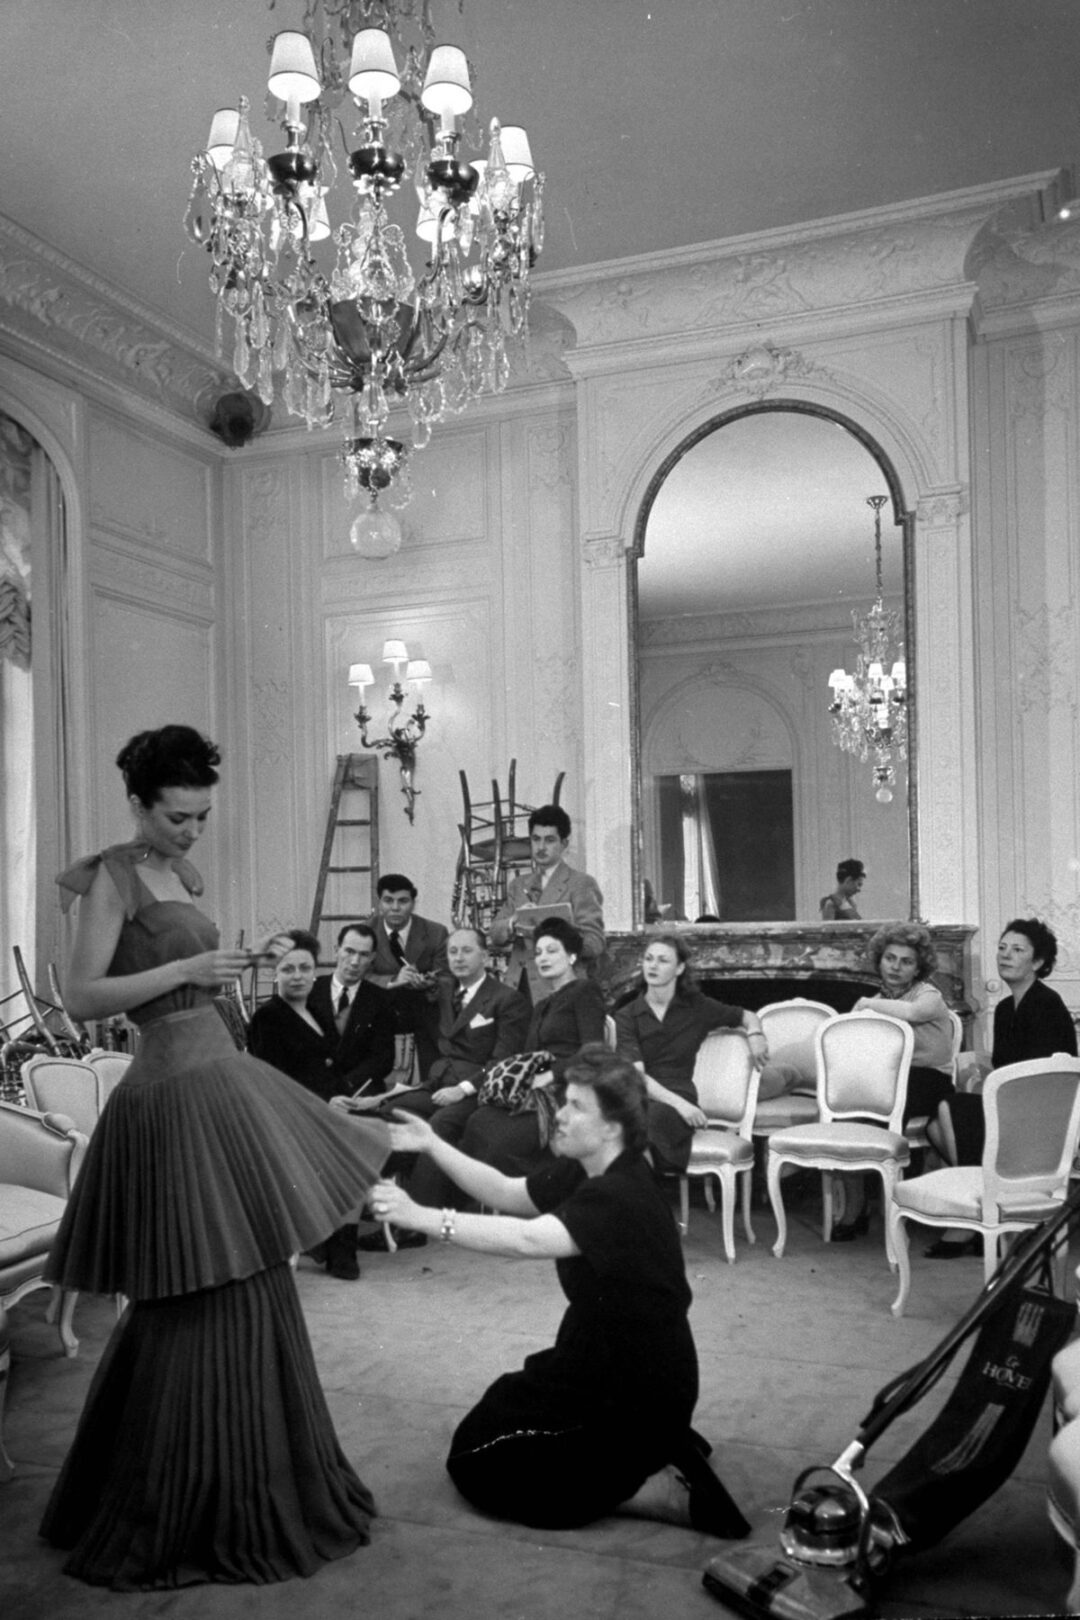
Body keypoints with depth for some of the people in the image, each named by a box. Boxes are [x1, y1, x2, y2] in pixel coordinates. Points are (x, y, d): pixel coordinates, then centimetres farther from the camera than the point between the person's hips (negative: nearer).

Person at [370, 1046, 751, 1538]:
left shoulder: (621, 1198, -28)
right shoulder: (583, 1173, -1)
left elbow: (525, 1240, -41)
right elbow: (506, 1193, 3)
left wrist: (422, 1217, -45)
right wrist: (432, 1145, -8)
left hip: (642, 1391, -9)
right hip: (601, 1360, 9)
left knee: (479, 1463, -3)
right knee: (490, 1421, 19)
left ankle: (670, 1496, -4)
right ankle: (655, 1451, 15)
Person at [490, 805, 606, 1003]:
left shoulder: (581, 884, 2)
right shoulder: (518, 884, 18)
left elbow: (596, 943, -5)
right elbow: (495, 933, 11)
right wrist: (513, 924, -11)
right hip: (517, 986, 4)